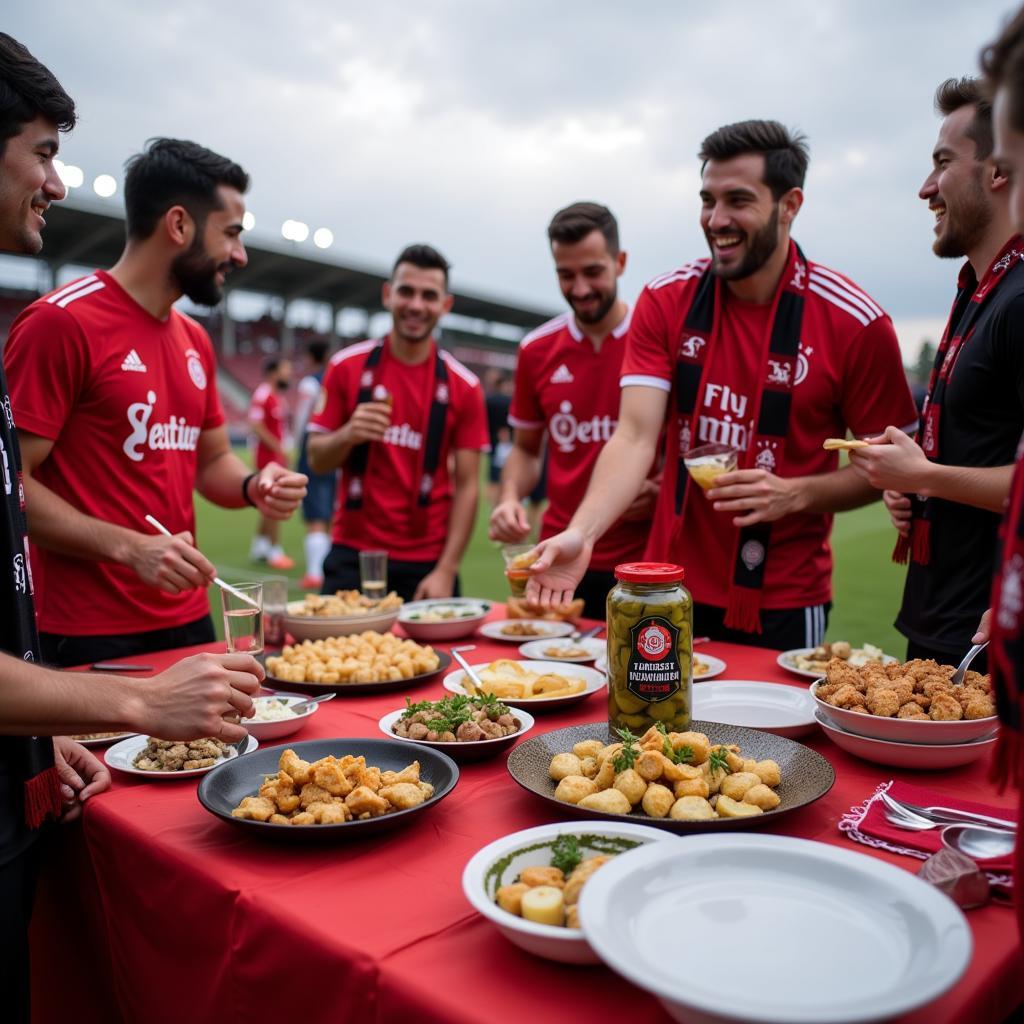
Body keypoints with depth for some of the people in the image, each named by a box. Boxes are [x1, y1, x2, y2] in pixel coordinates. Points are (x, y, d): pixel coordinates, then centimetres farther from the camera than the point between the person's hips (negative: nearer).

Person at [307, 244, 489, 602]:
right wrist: (347, 435, -18)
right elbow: (317, 460, 3)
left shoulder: (463, 386, -2)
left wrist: (446, 571, -11)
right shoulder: (347, 366, -1)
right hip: (353, 555, 0)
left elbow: (467, 485, -4)